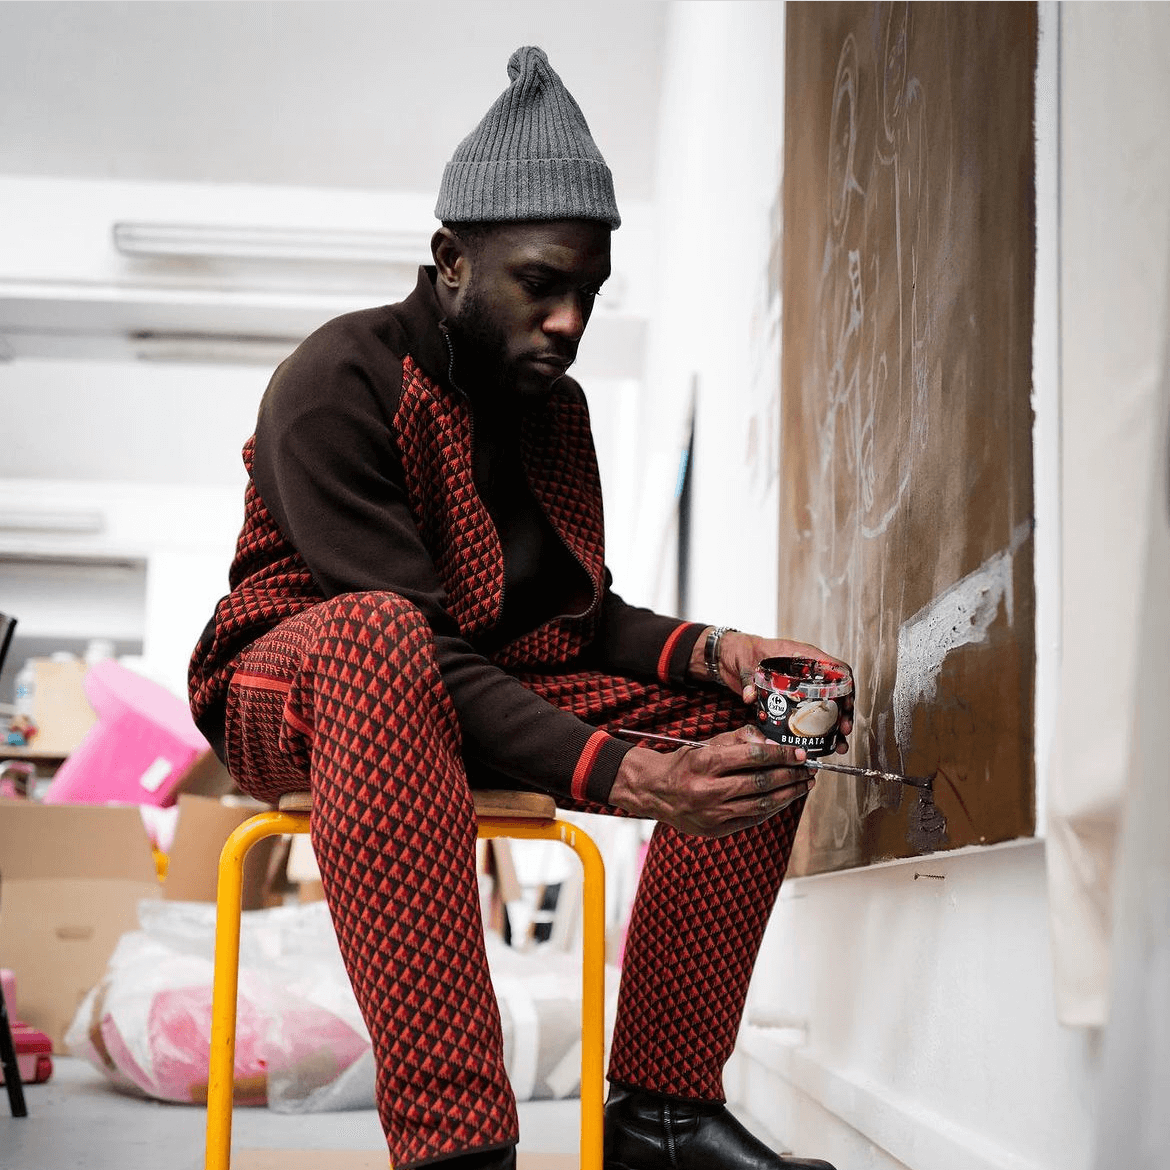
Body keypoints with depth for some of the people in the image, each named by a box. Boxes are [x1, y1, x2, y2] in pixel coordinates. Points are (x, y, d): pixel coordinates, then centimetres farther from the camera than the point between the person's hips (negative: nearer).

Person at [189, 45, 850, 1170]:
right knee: (378, 640, -43)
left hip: (491, 688, 7)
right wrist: (628, 778, -39)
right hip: (290, 692, -7)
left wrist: (713, 650, -17)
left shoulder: (554, 405, 8)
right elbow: (420, 642, -28)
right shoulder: (337, 380, -18)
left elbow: (584, 616, 6)